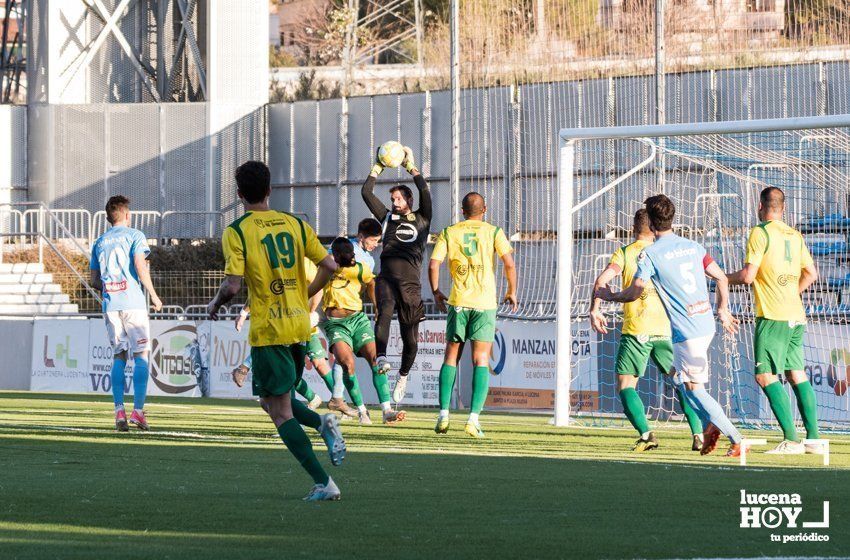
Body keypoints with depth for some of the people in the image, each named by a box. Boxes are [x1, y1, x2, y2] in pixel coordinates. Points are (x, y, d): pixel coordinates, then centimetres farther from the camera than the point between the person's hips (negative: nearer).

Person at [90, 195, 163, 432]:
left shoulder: (100, 242, 16)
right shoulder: (134, 235, 1)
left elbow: (94, 281, 16)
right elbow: (140, 267, -11)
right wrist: (154, 296, -1)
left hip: (110, 305, 4)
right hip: (133, 302, -4)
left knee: (118, 358, 7)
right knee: (141, 355, -1)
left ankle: (119, 412, -5)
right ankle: (138, 410, -12)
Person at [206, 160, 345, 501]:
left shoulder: (236, 232, -9)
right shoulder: (294, 224, 6)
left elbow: (232, 286, -17)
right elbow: (329, 266, 4)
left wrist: (214, 305, 4)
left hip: (268, 330, -6)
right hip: (300, 325, 6)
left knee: (280, 412, 1)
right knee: (274, 400, 23)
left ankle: (323, 483, -7)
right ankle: (323, 424, -5)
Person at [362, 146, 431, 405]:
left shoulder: (422, 219, 15)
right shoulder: (388, 218, 19)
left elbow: (425, 192, 1)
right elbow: (366, 193, 16)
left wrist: (411, 166, 5)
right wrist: (378, 167, 16)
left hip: (411, 282, 0)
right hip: (387, 278, 0)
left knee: (410, 339, 2)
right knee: (385, 310, -32)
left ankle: (403, 376, 24)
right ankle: (381, 358, -49)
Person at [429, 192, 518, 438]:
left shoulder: (449, 233, 6)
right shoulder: (493, 232, 3)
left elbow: (433, 265, -1)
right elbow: (509, 263, -5)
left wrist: (436, 292, 14)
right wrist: (512, 292, 9)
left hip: (458, 302, 1)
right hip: (486, 304, -1)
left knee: (451, 356, 11)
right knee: (481, 360, 0)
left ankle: (444, 415, 5)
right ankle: (474, 418, -11)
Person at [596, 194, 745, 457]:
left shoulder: (649, 254, -9)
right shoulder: (693, 246, 10)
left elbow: (635, 292, -14)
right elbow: (721, 279, 12)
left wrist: (609, 296, 5)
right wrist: (723, 310, 25)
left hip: (686, 332, -7)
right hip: (706, 324, 7)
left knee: (694, 389, 1)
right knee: (679, 376, 23)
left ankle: (738, 441, -5)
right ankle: (710, 426, 8)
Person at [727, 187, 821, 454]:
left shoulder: (760, 233, -8)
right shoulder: (795, 235, 12)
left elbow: (748, 275, -12)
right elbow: (811, 274, 16)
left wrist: (724, 278, 6)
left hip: (772, 317, -7)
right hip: (796, 316, 7)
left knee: (766, 376, -7)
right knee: (797, 375, 11)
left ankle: (791, 440, -15)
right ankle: (813, 438, 7)